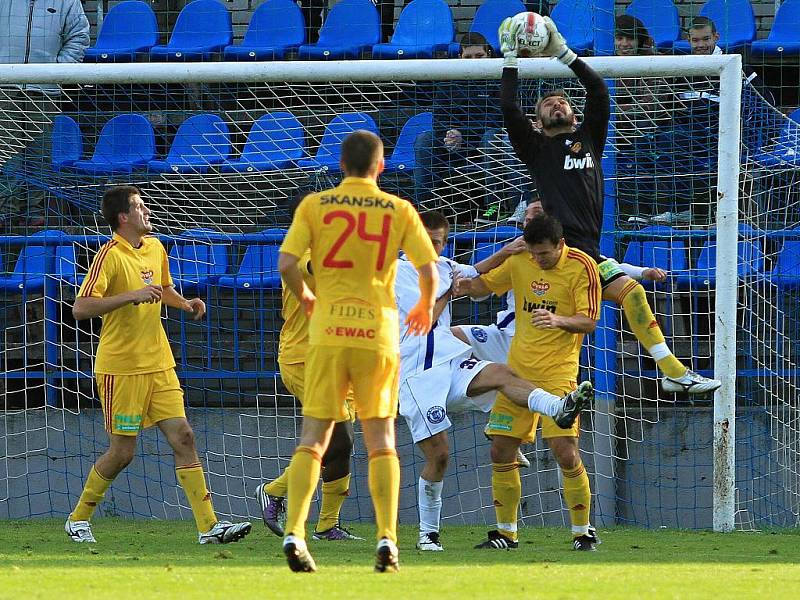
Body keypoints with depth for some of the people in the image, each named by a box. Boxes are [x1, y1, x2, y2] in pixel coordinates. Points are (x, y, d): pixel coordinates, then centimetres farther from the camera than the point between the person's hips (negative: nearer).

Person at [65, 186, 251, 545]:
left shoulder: (155, 248, 11)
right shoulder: (110, 256, -13)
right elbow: (80, 308, -22)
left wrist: (186, 303, 8)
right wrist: (132, 295, -27)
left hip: (159, 364, 6)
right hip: (121, 367, -6)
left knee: (183, 437, -3)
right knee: (122, 451, -1)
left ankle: (209, 526, -7)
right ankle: (78, 519, 19)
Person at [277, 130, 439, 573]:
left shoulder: (314, 205, 2)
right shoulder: (399, 210, 3)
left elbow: (286, 264, -6)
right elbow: (429, 271, 1)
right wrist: (426, 307, 22)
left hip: (327, 332, 0)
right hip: (378, 332, 0)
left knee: (313, 437, 3)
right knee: (381, 440, 10)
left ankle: (294, 533, -12)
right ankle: (387, 540, 1)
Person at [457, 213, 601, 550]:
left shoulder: (581, 266, -10)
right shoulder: (520, 261, 4)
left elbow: (589, 321, -13)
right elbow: (484, 285, 19)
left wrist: (557, 320, -32)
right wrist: (463, 283, -3)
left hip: (558, 373, -5)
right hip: (518, 369, 5)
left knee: (565, 453, -14)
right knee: (501, 452, 2)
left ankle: (583, 533, 1)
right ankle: (506, 533, 15)